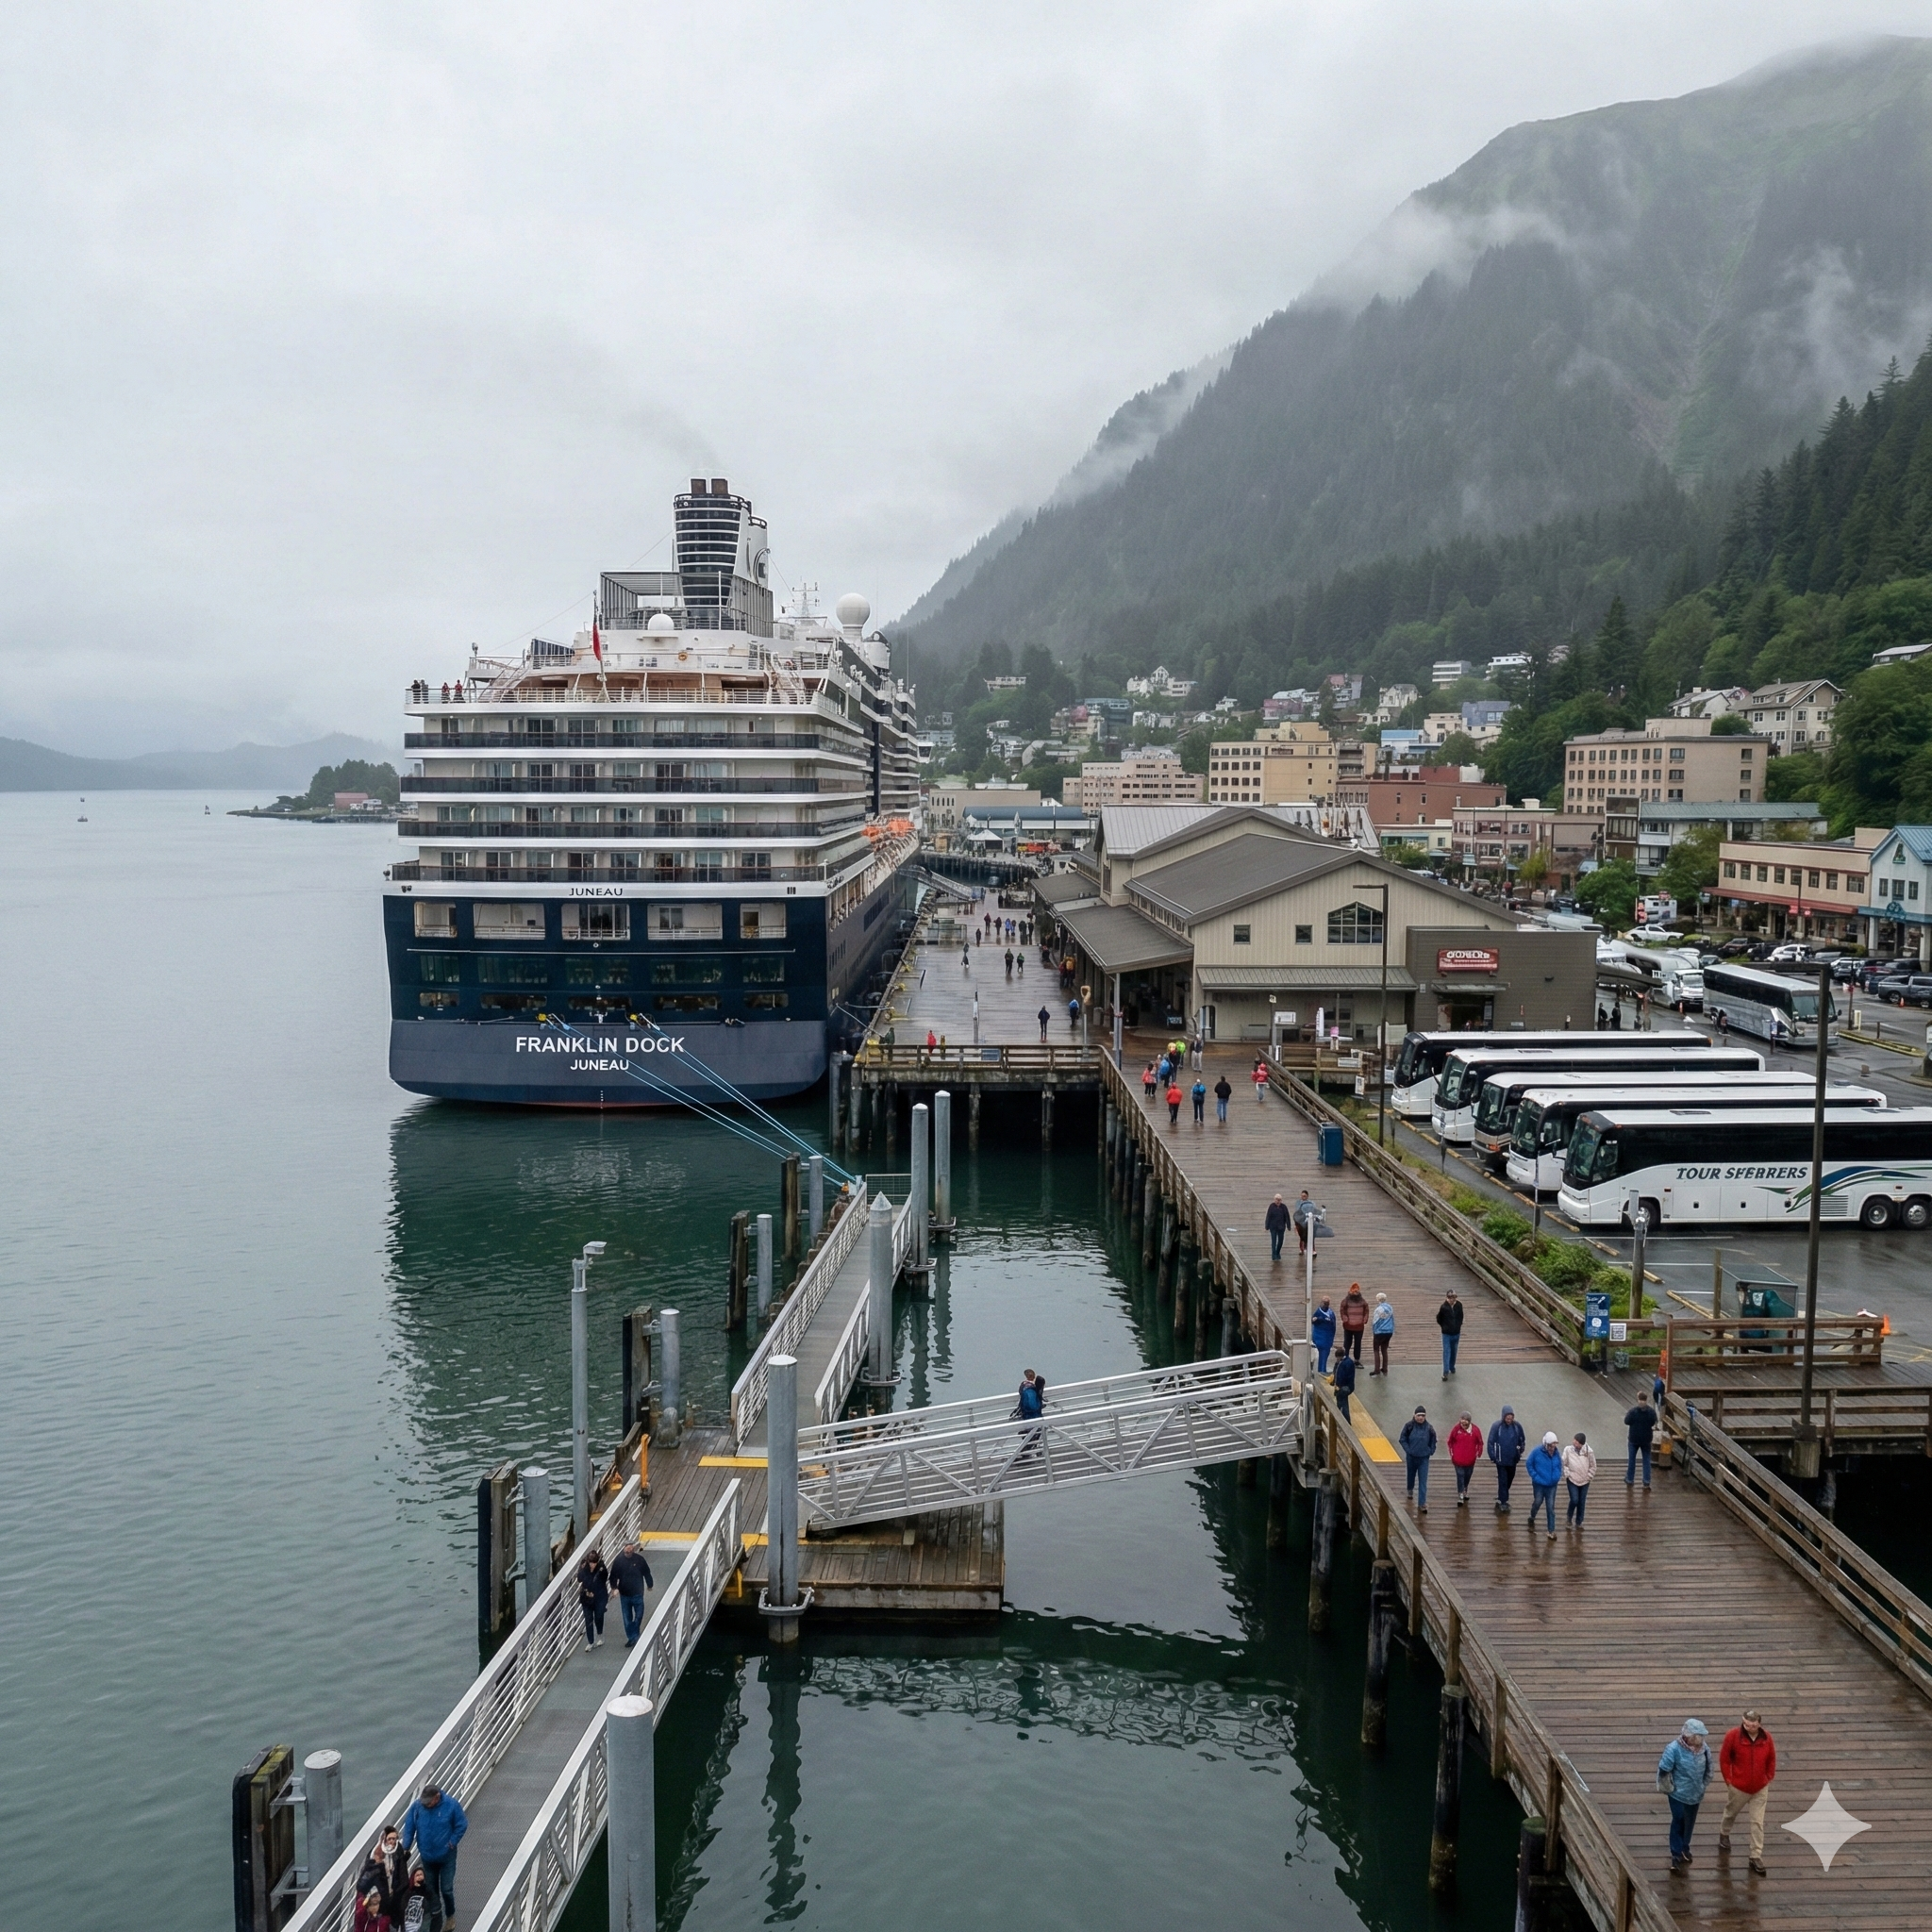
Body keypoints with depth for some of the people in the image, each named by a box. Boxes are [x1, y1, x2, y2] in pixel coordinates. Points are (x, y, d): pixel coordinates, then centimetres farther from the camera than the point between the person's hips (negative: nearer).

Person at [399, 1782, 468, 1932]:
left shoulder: (451, 1805, -21)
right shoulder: (417, 1806, -16)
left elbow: (461, 1825, -10)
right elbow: (408, 1828, -7)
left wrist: (452, 1843, -13)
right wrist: (405, 1848, -12)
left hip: (446, 1856, -3)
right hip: (427, 1856, 3)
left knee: (446, 1889, 6)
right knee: (430, 1889, 15)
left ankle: (450, 1915, 31)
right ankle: (436, 1917, 34)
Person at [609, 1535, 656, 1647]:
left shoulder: (639, 1559, -10)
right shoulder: (619, 1560, -7)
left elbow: (647, 1573, 2)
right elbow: (613, 1575, 1)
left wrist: (650, 1584, 10)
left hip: (637, 1594, -1)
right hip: (624, 1594, 1)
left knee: (639, 1616, 2)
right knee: (627, 1618, 7)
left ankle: (633, 1637, 18)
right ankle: (631, 1638, 18)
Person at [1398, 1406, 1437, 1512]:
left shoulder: (1429, 1428, -8)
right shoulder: (1409, 1426, -12)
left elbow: (1433, 1441, 8)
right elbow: (1402, 1440, -5)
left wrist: (1431, 1451, -1)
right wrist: (1408, 1450, -12)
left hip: (1424, 1458, -1)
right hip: (1411, 1457, 1)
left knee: (1423, 1481, -6)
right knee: (1411, 1475, 23)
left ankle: (1422, 1504, -5)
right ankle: (1410, 1489, 53)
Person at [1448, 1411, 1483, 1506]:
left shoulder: (1475, 1430, -8)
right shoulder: (1456, 1429, -9)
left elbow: (1480, 1443, 3)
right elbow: (1450, 1442, 3)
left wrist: (1478, 1455, 2)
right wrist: (1452, 1454, 4)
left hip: (1470, 1459, 2)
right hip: (1458, 1459, -2)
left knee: (1467, 1476, 19)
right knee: (1460, 1476, -5)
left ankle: (1465, 1490, 41)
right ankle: (1461, 1496, -5)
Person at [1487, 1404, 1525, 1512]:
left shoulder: (1517, 1426, -6)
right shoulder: (1496, 1426, -15)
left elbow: (1522, 1440, 8)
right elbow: (1491, 1442, -10)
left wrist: (1520, 1452, 6)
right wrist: (1492, 1456, -12)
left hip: (1513, 1459, 4)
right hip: (1501, 1459, -4)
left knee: (1509, 1479, 17)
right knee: (1503, 1481, -2)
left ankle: (1502, 1497, 37)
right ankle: (1503, 1502, 5)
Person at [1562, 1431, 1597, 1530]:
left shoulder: (1589, 1451, -16)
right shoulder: (1568, 1449, -17)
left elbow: (1593, 1467, -2)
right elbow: (1564, 1464, -5)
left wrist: (1588, 1477, -4)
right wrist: (1567, 1475, -9)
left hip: (1584, 1481, 1)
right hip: (1572, 1480, -1)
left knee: (1582, 1502, 10)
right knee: (1574, 1500, -9)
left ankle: (1579, 1522, 27)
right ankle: (1569, 1516, 20)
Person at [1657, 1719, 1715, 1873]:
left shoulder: (1703, 1747, -10)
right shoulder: (1674, 1749, -27)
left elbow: (1707, 1768, 7)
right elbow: (1663, 1770, -18)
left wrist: (1703, 1786, 11)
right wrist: (1669, 1789, -9)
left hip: (1695, 1794, 5)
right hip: (1679, 1794, -5)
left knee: (1690, 1823, 21)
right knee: (1678, 1823, 3)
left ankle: (1684, 1849, 42)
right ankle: (1677, 1855, 17)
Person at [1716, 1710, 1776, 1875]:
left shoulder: (1766, 1738, -12)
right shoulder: (1733, 1735, -21)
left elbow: (1771, 1759, 4)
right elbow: (1724, 1759, -11)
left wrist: (1769, 1778, 3)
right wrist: (1729, 1780, -9)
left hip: (1760, 1788, 1)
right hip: (1738, 1787, -1)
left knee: (1758, 1823, 3)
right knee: (1731, 1812, 22)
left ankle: (1756, 1857, 11)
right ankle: (1724, 1834, 51)